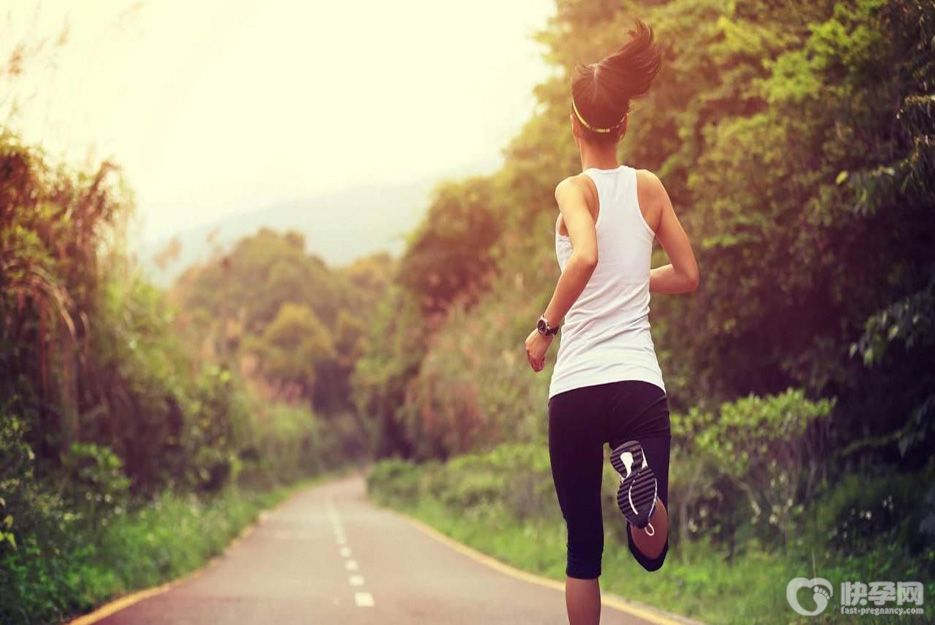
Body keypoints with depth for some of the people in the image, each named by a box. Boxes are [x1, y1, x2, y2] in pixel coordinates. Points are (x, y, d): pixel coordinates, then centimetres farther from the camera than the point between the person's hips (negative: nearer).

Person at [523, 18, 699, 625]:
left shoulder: (575, 190, -2)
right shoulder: (650, 187, 9)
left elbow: (585, 256, -23)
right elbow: (688, 275, 15)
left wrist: (545, 327, -10)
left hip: (576, 387, -2)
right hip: (640, 382, 2)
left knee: (584, 546, 13)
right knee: (652, 554, 5)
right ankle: (642, 477, -27)